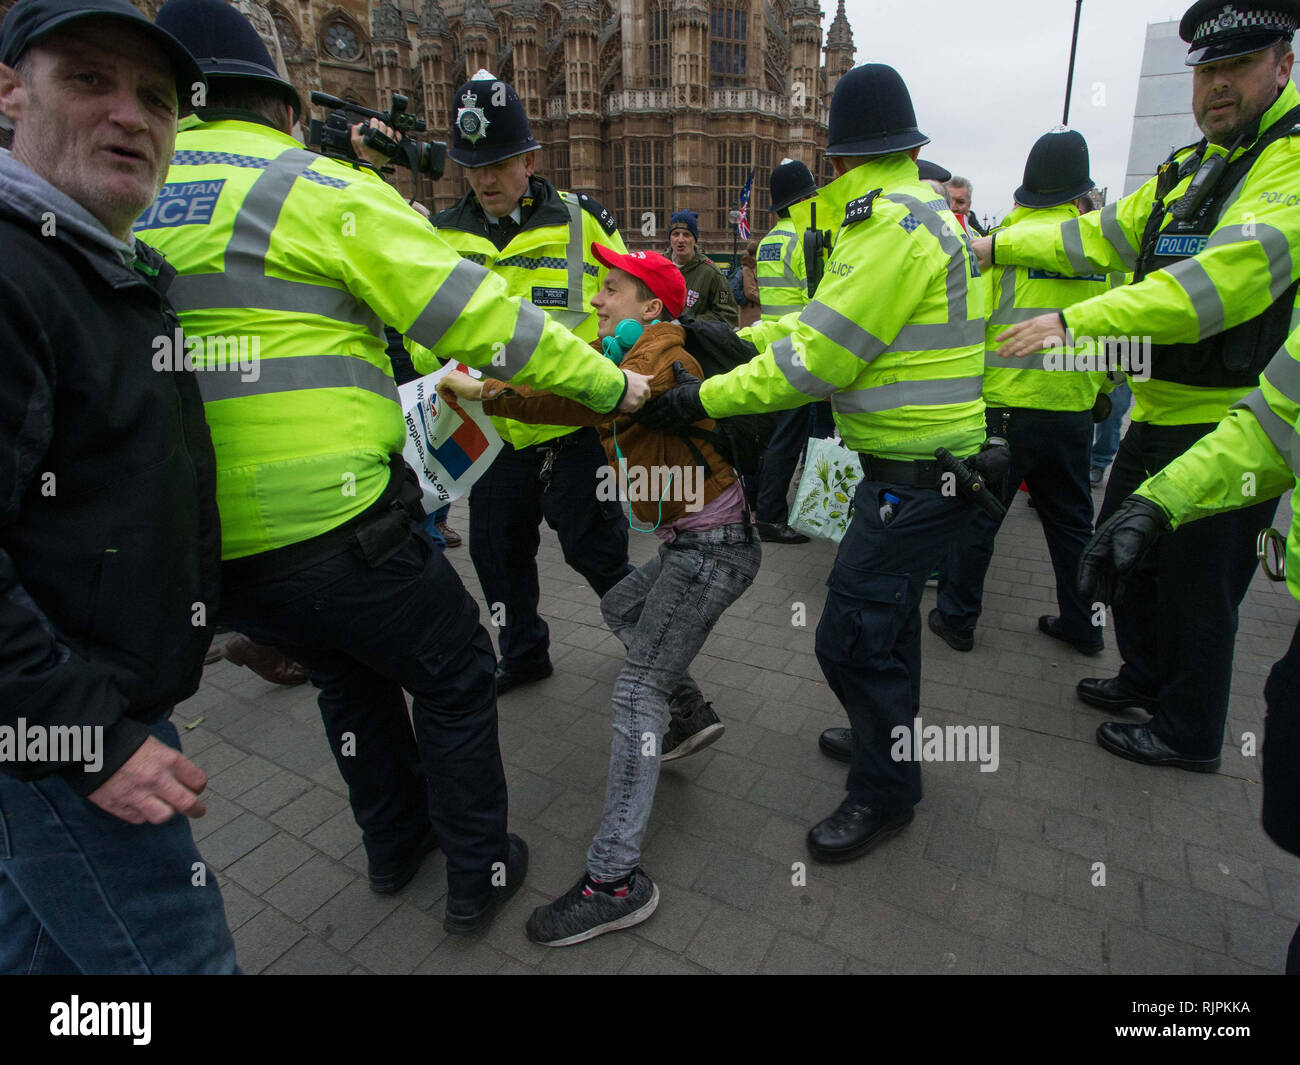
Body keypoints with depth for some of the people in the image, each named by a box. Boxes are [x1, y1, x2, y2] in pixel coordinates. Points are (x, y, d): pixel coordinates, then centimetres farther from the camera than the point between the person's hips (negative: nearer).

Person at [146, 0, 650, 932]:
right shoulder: (316, 188, -8)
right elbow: (480, 314, -11)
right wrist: (611, 384, -2)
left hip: (196, 544, 7)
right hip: (329, 530, -6)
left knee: (351, 676, 29)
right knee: (455, 678, 16)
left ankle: (395, 842, 46)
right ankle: (479, 874, 29)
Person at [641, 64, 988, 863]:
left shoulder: (897, 225, -19)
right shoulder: (919, 213, 14)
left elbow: (816, 361, -22)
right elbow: (825, 320, 17)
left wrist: (704, 399, -16)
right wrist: (737, 339, 12)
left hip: (917, 476, -11)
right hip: (920, 461, 11)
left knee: (853, 634, -4)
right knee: (885, 604, 23)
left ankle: (885, 793, 17)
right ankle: (889, 734, 44)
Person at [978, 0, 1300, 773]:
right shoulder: (1186, 172, 13)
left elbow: (1226, 276, -29)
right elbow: (1101, 237, 14)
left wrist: (1078, 321, -33)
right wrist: (997, 247, 5)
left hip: (1229, 427, -9)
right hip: (1159, 413, 9)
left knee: (1197, 585, 4)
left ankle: (1192, 734, 25)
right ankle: (1148, 677, 42)